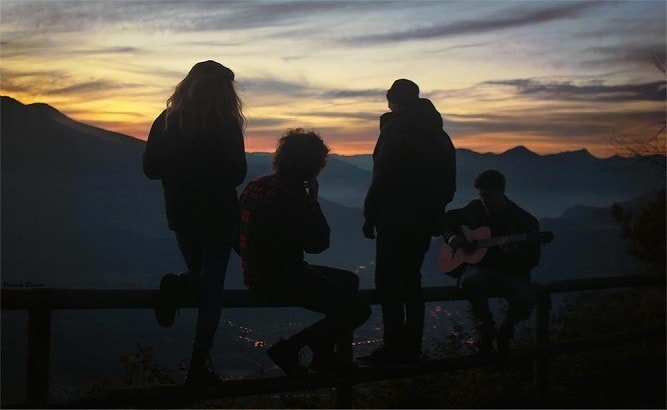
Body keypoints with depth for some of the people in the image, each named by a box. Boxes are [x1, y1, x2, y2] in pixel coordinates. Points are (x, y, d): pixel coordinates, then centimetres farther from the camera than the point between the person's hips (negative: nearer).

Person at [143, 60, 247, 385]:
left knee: (199, 276, 25)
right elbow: (237, 174, -11)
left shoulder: (166, 122, -2)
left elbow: (151, 169, 1)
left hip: (181, 215, 3)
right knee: (212, 288, 7)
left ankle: (176, 287, -11)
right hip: (220, 216, -3)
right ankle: (198, 367, 3)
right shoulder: (227, 124, -11)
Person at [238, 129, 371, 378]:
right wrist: (313, 200, -9)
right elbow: (317, 244, -16)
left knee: (349, 281, 22)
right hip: (281, 281, -10)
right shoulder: (292, 197, -21)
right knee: (358, 309, -11)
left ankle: (324, 354, 24)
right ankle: (288, 349, -3)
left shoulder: (255, 186, 7)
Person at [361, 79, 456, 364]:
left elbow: (382, 179, -15)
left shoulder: (395, 130, -10)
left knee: (388, 281, -3)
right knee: (411, 279, 15)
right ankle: (412, 346, 17)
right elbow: (449, 183, 15)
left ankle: (394, 348, -5)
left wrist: (369, 216, -9)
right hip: (425, 220, 8)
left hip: (396, 221, -8)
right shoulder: (438, 134, 13)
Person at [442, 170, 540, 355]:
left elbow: (532, 261, -5)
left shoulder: (524, 220, -3)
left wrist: (516, 252, -27)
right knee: (471, 280, -38)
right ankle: (486, 329, -10)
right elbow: (447, 219, 22)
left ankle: (504, 332, 4)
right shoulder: (475, 210, 7)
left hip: (510, 273, -1)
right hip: (479, 268, 1)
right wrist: (451, 236, 1)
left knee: (527, 299, -33)